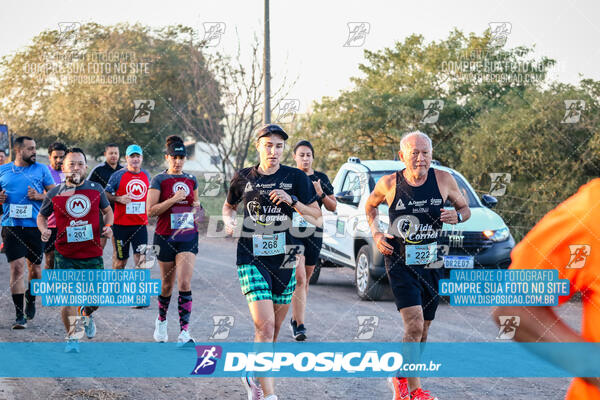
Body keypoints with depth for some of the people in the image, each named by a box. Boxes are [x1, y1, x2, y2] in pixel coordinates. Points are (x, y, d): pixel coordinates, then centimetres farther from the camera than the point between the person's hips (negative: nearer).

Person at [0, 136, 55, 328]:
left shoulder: (41, 169, 6)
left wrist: (39, 196, -13)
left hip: (35, 225, 1)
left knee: (35, 267, 9)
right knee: (17, 267, -9)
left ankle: (31, 297, 39)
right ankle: (19, 315, -7)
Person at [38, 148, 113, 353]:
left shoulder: (96, 189, 2)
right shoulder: (54, 193, -1)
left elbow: (107, 210, 17)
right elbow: (41, 216, 13)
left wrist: (108, 226, -2)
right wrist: (44, 230, -8)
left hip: (92, 254, 1)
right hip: (65, 255, -1)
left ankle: (86, 315, 39)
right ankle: (72, 338, 13)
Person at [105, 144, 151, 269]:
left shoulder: (146, 175, 10)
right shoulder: (118, 175, -3)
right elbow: (106, 194, -1)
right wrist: (119, 199, -16)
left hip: (140, 225, 2)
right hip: (121, 224, -2)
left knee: (140, 259, -10)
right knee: (120, 260, 6)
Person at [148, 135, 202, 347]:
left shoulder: (191, 180, 9)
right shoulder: (159, 180, -3)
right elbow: (151, 210, -10)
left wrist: (196, 208, 2)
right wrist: (174, 199, -19)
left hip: (188, 237, 2)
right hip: (165, 237, -2)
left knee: (184, 283, -12)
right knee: (168, 284, 10)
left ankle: (184, 332, -17)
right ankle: (161, 320, 37)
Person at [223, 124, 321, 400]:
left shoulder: (296, 178, 2)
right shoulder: (243, 177, 4)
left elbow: (317, 219, 1)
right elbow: (229, 206, 22)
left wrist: (292, 201, -14)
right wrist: (229, 220, -1)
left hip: (284, 261, 2)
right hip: (251, 260, -2)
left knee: (274, 329, 12)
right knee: (264, 327, -16)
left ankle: (254, 374, 37)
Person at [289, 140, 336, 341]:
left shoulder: (321, 178, 9)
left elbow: (333, 207, 9)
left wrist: (321, 194, -8)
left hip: (314, 233, 3)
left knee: (305, 279, 10)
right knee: (299, 277, -16)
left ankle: (295, 318, 25)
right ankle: (299, 325, -19)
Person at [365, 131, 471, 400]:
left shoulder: (444, 180, -2)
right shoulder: (389, 184, -6)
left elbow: (465, 209, 12)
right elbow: (370, 206, 15)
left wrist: (457, 216, -11)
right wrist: (375, 233, 0)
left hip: (431, 264, 3)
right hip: (399, 263, -3)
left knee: (423, 330, 11)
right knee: (415, 326, -19)